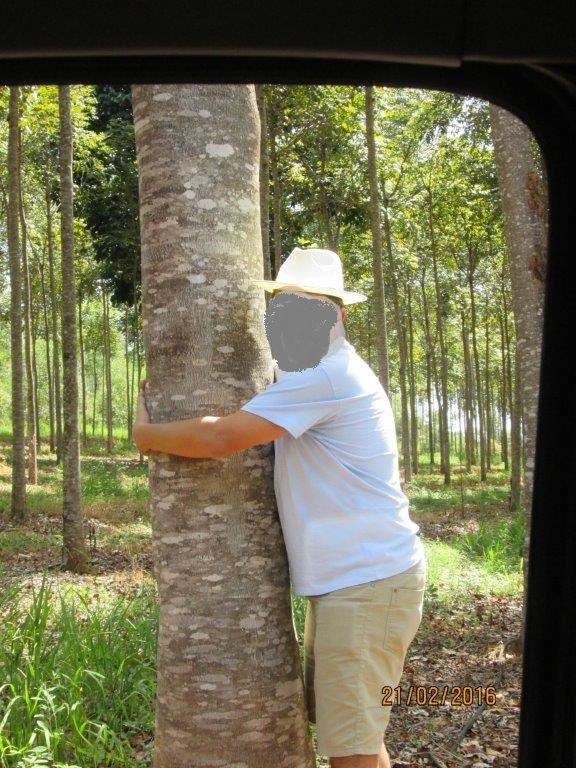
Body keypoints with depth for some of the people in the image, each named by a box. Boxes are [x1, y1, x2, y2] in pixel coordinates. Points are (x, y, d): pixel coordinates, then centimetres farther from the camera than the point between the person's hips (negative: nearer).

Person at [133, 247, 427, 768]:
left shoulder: (325, 375, -19)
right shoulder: (326, 374, 16)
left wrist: (147, 434, -5)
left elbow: (220, 438, -22)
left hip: (368, 581, -10)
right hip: (348, 579, 11)